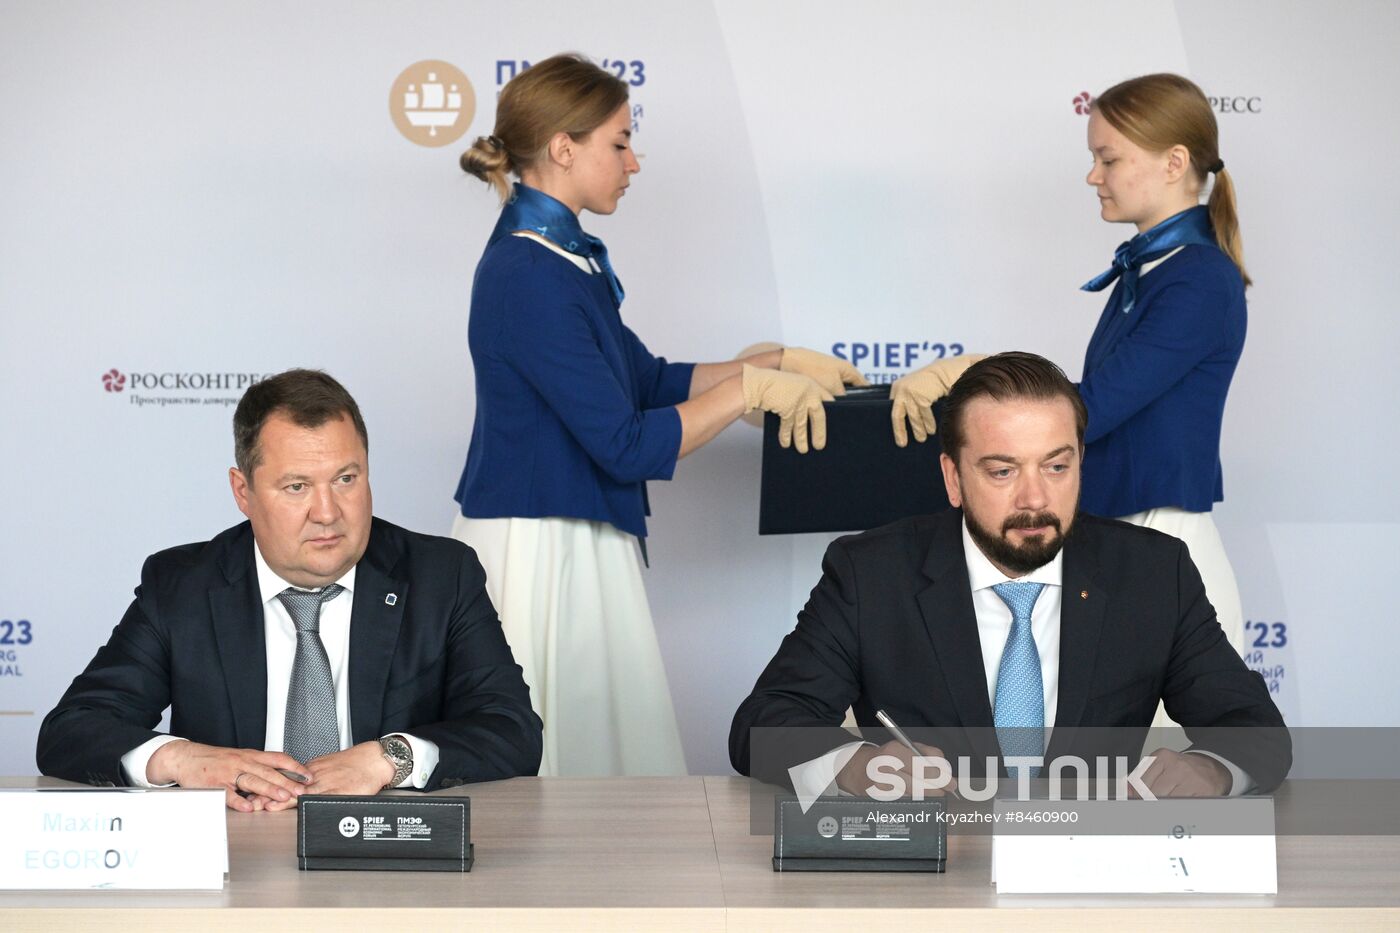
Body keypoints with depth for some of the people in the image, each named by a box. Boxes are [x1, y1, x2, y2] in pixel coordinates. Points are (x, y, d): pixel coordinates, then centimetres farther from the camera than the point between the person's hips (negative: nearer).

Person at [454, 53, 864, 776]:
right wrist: (751, 386, -13)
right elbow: (626, 445, -21)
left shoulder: (566, 257, 10)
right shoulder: (528, 277, -20)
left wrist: (778, 362, 10)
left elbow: (647, 380, 19)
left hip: (580, 545, 10)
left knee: (621, 735, 13)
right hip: (536, 548, -10)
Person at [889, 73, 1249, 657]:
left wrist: (962, 371, -13)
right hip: (1111, 542, 9)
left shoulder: (1202, 281, -15)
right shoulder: (1143, 269, 14)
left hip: (1161, 559, -9)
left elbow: (1089, 411, -19)